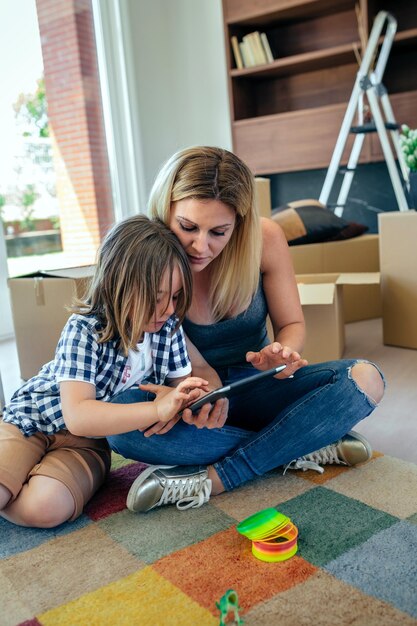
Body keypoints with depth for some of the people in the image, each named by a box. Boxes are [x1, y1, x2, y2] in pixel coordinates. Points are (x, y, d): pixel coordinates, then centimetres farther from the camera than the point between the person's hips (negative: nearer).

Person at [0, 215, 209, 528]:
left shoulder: (169, 327, -11)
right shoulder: (85, 330, -26)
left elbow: (182, 382, 0)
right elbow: (77, 416, -34)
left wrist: (178, 397, -26)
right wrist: (157, 410, -40)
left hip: (89, 442, 3)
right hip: (30, 423, -2)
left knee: (47, 507, -25)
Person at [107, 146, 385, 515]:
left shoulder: (265, 239, -16)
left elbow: (292, 325, -3)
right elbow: (193, 366, -14)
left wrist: (282, 353, -27)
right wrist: (208, 384, -38)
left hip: (255, 387, 2)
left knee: (365, 379, -23)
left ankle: (212, 479, -26)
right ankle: (304, 447, -23)